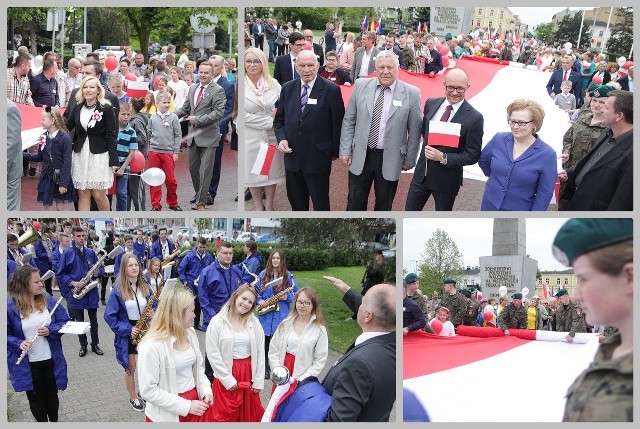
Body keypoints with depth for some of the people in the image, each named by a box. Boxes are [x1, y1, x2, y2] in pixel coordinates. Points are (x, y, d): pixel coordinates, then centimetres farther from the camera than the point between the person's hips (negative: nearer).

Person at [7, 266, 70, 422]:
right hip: (27, 364, -3)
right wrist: (18, 343, -24)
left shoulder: (47, 300, -6)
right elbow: (5, 334, -8)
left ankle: (54, 421, 40)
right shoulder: (10, 306, -15)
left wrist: (50, 331, -17)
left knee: (52, 395, 19)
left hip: (51, 359, 3)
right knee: (36, 397, 14)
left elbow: (64, 321, 0)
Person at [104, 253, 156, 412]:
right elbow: (109, 316, -12)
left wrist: (153, 313, -14)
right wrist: (128, 328, -18)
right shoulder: (118, 290, -13)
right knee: (130, 368, 9)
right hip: (127, 334, -3)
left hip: (145, 331, 3)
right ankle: (133, 398, 26)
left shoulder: (145, 287, -1)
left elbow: (155, 307, 9)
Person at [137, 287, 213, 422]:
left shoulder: (190, 333, 1)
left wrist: (206, 391, -4)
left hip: (195, 404, 6)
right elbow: (148, 390, -20)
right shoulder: (151, 345, -21)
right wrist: (186, 406, -20)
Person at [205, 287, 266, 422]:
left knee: (250, 415, 13)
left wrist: (258, 380, -2)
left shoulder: (254, 322, 1)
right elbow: (213, 354, -12)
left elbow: (260, 351, 2)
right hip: (226, 376, -3)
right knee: (226, 416, 6)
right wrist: (228, 379, -13)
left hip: (249, 374, 3)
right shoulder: (217, 322, -9)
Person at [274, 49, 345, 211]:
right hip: (292, 156, 4)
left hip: (318, 158, -4)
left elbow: (337, 123, -4)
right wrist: (281, 139, -6)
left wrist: (335, 152, -1)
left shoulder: (331, 90, -9)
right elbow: (279, 119, 11)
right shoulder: (287, 88, 5)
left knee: (320, 203, 8)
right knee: (296, 201, 16)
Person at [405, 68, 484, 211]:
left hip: (447, 179, -4)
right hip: (421, 174, 4)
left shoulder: (475, 118, -17)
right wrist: (428, 148, 4)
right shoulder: (431, 103, -2)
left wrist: (443, 157, -25)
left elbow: (472, 155, -15)